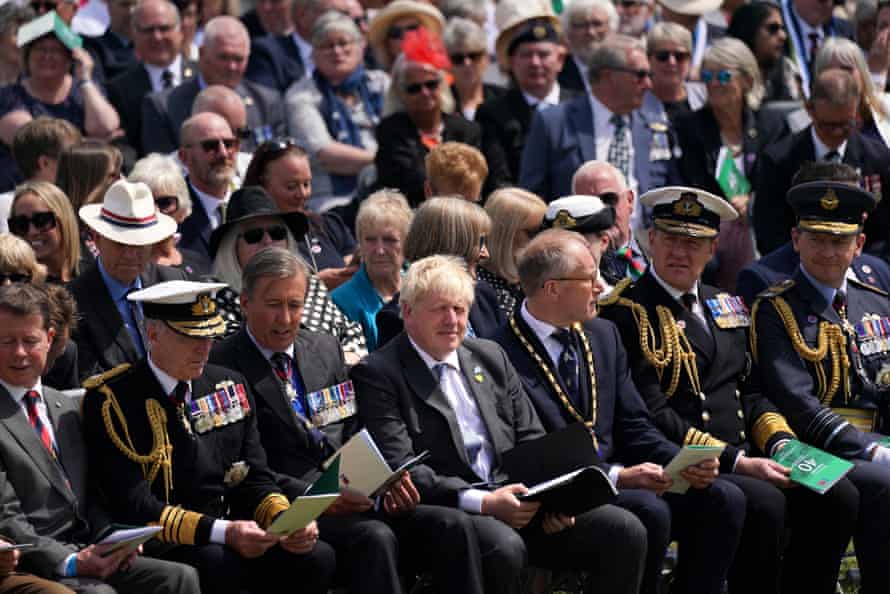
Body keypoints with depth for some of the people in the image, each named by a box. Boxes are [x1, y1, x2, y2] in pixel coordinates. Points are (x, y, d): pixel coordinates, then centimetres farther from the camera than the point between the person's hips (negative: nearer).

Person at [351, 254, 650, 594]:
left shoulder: (490, 357, 20)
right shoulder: (378, 374, -1)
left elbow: (532, 440, 20)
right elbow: (398, 467, -11)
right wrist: (482, 502, -20)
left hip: (522, 504, 6)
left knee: (625, 531, -14)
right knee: (503, 546, -39)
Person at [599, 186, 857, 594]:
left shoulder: (723, 307, 19)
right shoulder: (626, 312, -6)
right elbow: (652, 414, -14)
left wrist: (780, 442, 0)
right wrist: (736, 462, -19)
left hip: (743, 460, 8)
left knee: (837, 496, -12)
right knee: (763, 502, -32)